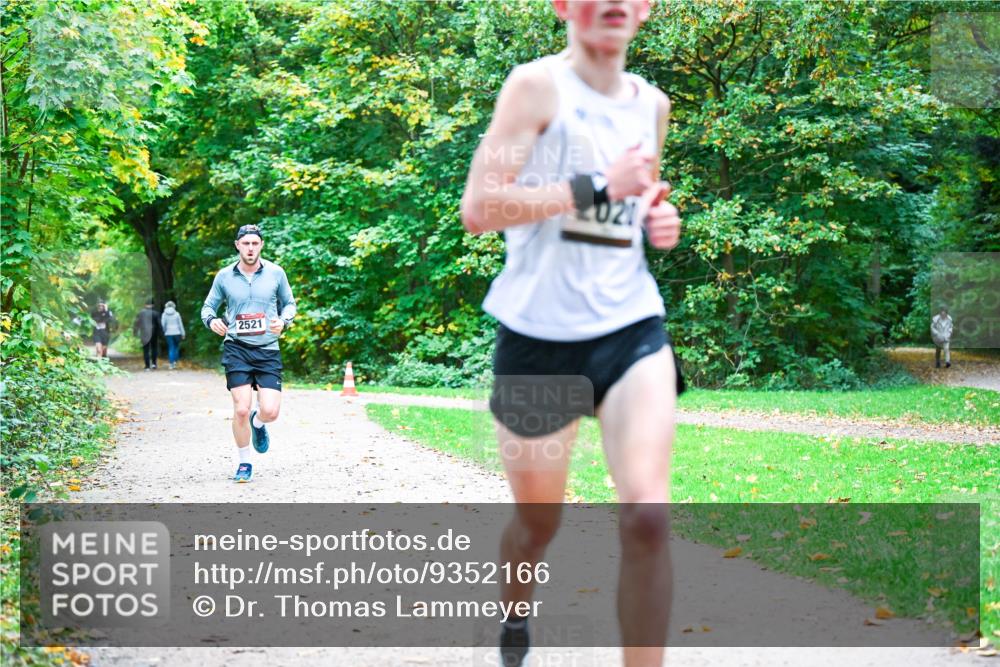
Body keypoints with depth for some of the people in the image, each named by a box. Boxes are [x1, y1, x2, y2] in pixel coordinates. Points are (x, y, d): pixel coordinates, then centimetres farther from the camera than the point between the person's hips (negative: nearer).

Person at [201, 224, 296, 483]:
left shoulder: (275, 273, 2)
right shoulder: (224, 276, 2)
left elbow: (289, 303, 14)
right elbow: (208, 306, 11)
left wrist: (283, 321, -7)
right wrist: (212, 320, -11)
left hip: (268, 350, 1)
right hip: (236, 348, -1)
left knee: (270, 411, -9)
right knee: (241, 410, -9)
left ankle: (257, 423, 30)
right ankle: (244, 463, 12)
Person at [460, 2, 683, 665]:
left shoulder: (653, 104, 11)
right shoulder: (538, 84, -7)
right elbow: (478, 208, -17)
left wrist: (659, 220, 7)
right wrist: (599, 187, -20)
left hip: (632, 327, 4)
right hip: (540, 335, -3)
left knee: (647, 515, -17)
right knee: (538, 523, 13)